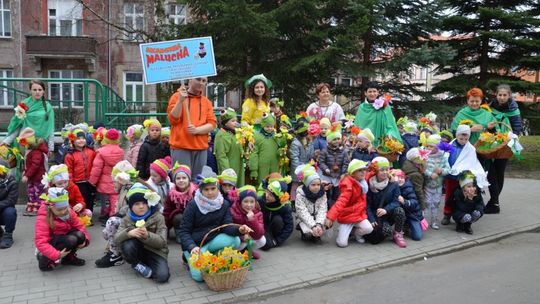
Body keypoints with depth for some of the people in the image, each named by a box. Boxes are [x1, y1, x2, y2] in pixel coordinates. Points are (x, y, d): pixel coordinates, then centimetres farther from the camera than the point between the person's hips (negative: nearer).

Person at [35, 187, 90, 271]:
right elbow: (40, 242, -31)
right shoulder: (43, 218, -25)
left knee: (80, 235, -23)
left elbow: (79, 226, 0)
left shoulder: (68, 212, -8)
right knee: (71, 239, -33)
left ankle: (69, 257, 3)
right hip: (50, 245, -5)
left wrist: (84, 238, -18)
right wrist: (57, 255, -38)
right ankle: (44, 260, -13)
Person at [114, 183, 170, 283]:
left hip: (155, 251, -2)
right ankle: (137, 264, -3)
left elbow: (162, 242, -18)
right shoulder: (127, 219, 0)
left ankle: (148, 264, 4)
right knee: (127, 245, -32)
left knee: (162, 276, -28)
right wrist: (128, 233, -35)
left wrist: (147, 235, -38)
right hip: (137, 251, 3)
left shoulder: (158, 217, -10)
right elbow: (116, 239, -12)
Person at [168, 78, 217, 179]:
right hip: (180, 147, -3)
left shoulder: (207, 102, 13)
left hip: (201, 148, 3)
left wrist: (197, 130, -13)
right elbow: (173, 119, -6)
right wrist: (180, 100, -17)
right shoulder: (177, 96, 4)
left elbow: (212, 124, 4)